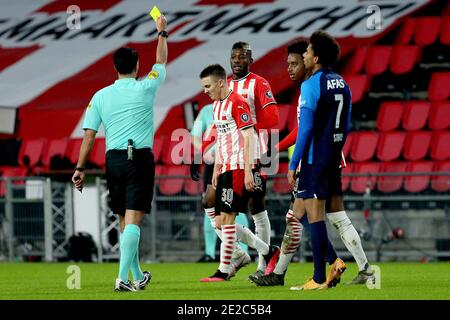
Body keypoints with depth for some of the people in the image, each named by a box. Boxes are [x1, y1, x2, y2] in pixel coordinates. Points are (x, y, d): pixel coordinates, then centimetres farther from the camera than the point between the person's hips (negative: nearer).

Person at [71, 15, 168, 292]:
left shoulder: (101, 96, 6)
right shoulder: (145, 88, -2)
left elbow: (89, 135, 4)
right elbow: (162, 62, 16)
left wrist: (80, 169, 9)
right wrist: (162, 33, 30)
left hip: (113, 160, 4)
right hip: (140, 158, -4)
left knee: (125, 221, 14)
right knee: (133, 220, -9)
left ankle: (137, 276, 24)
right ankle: (123, 277, -20)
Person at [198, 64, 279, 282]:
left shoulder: (236, 103, -12)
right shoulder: (216, 105, 16)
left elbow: (249, 137, -16)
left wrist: (248, 171, -20)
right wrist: (216, 169, 20)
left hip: (239, 167, -10)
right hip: (226, 168, 10)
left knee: (227, 219, -8)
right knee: (222, 222, 7)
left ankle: (223, 272, -3)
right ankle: (268, 252, 16)